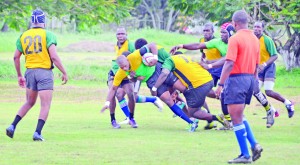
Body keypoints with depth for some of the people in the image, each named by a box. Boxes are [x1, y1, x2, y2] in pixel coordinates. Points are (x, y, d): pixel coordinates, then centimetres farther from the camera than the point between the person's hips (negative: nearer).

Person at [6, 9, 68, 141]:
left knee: (29, 103, 21)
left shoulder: (24, 36, 7)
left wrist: (19, 76, 20)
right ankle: (37, 133, -13)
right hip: (44, 71, -5)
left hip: (30, 71, 5)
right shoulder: (47, 35, -8)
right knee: (45, 105, -1)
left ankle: (12, 126, 10)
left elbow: (16, 57, 10)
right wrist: (64, 73, -8)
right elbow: (54, 57, -16)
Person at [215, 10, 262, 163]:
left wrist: (220, 84, -16)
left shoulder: (235, 39, -12)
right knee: (239, 117, 20)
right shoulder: (255, 39, 11)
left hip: (236, 79, -8)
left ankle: (245, 155, -1)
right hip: (250, 79, 8)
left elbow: (229, 64, -18)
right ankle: (254, 144, 5)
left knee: (236, 118, -1)